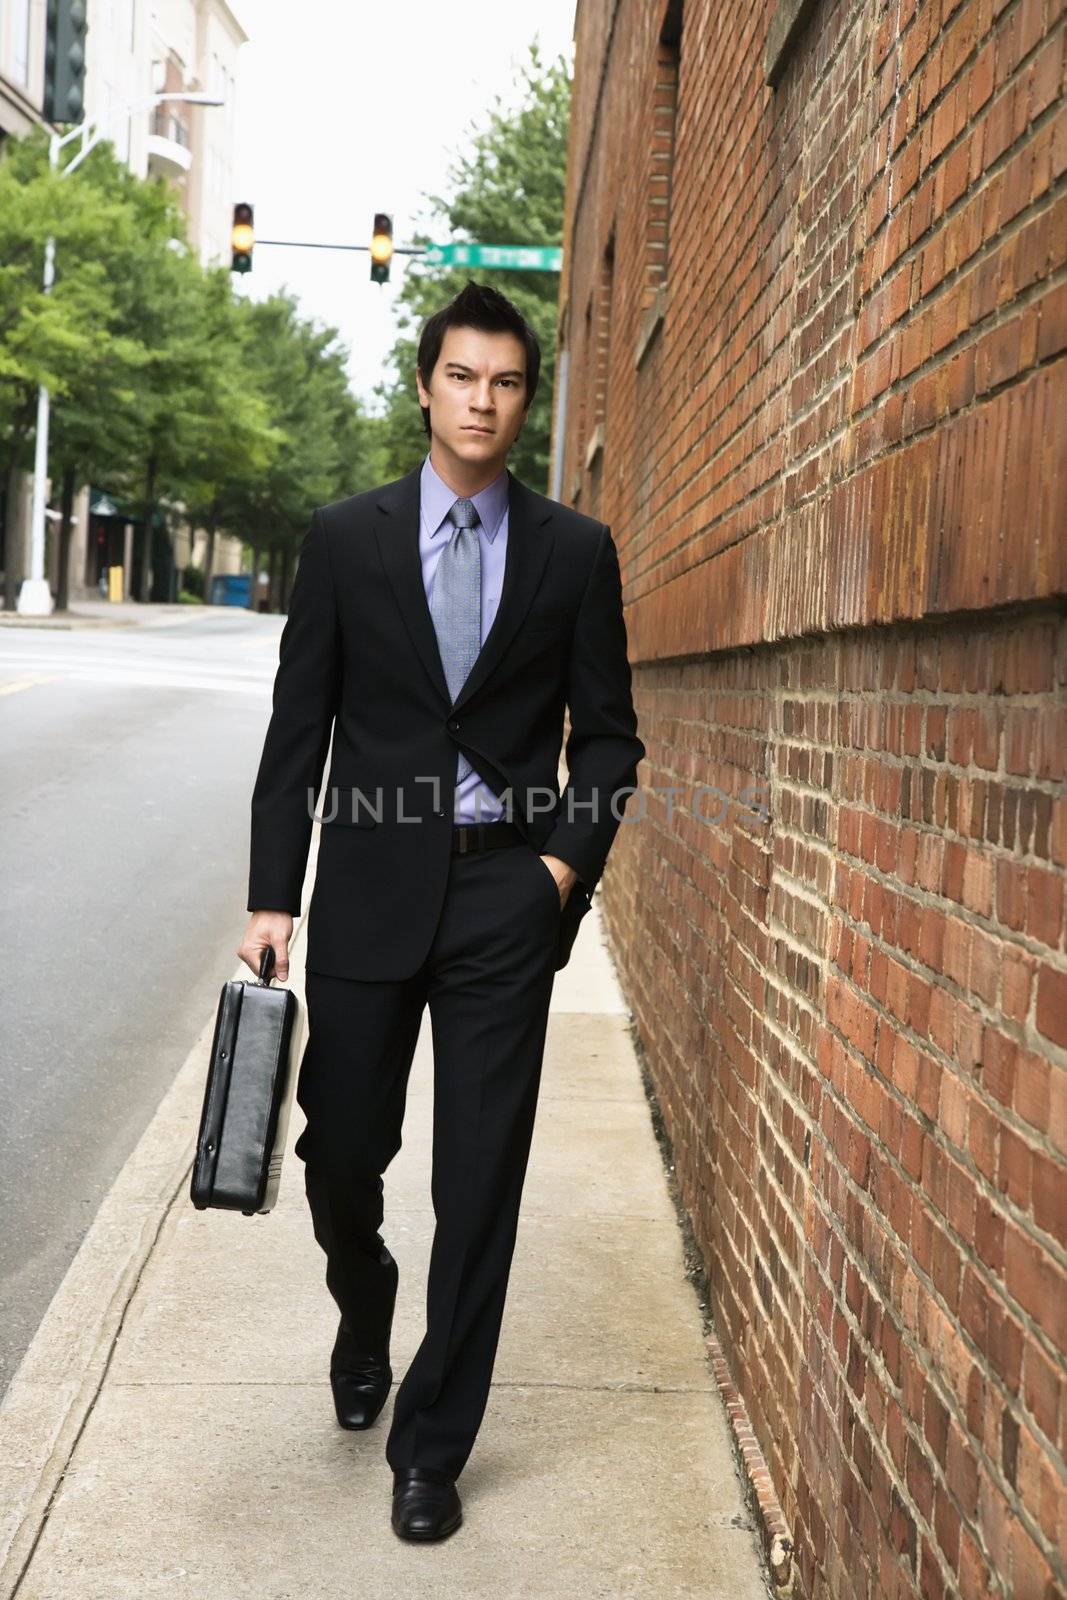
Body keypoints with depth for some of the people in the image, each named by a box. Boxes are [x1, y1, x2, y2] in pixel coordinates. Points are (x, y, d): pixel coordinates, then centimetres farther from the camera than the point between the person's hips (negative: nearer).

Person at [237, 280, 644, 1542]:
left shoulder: (576, 553, 4)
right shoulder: (345, 539, 3)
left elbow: (607, 732, 8)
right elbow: (297, 730, 2)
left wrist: (570, 859, -7)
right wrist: (271, 899, -4)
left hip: (509, 894, 0)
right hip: (371, 886, 1)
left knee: (481, 1186, 3)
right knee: (340, 1150, 9)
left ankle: (431, 1447, 19)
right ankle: (364, 1307, 44)